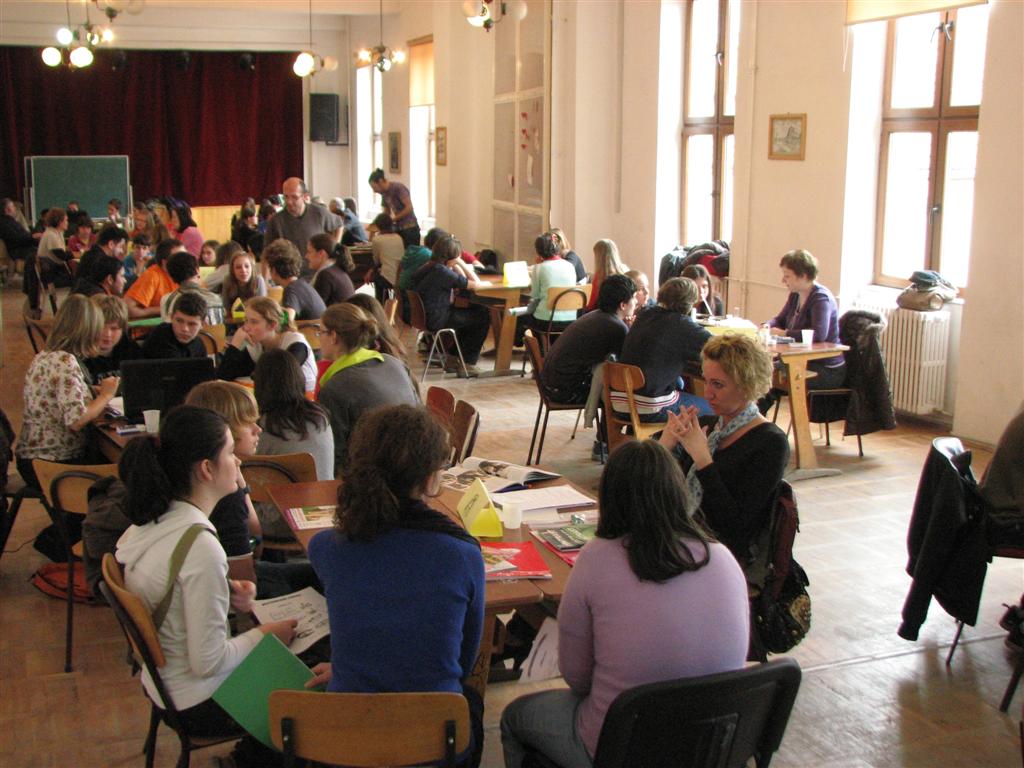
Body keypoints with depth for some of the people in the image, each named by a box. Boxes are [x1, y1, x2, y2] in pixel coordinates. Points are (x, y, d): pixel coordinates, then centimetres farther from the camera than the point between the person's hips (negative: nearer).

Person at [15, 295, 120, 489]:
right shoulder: (65, 362, -20)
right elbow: (76, 420, -27)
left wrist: (96, 392, 11)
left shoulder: (43, 357, 8)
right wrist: (105, 395, -12)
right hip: (54, 465, -9)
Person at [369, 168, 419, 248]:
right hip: (398, 229, 7)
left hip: (410, 229, -7)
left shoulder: (398, 188, -11)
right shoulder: (384, 194, 12)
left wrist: (393, 219, -17)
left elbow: (409, 208, -18)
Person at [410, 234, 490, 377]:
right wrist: (460, 263, -12)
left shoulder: (428, 267, 8)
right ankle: (468, 364, 10)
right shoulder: (442, 272, -21)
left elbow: (461, 282, 18)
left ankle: (454, 358, 29)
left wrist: (455, 265, 6)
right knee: (483, 317, 3)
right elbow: (476, 283, -18)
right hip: (437, 321, -10)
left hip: (425, 316, 10)